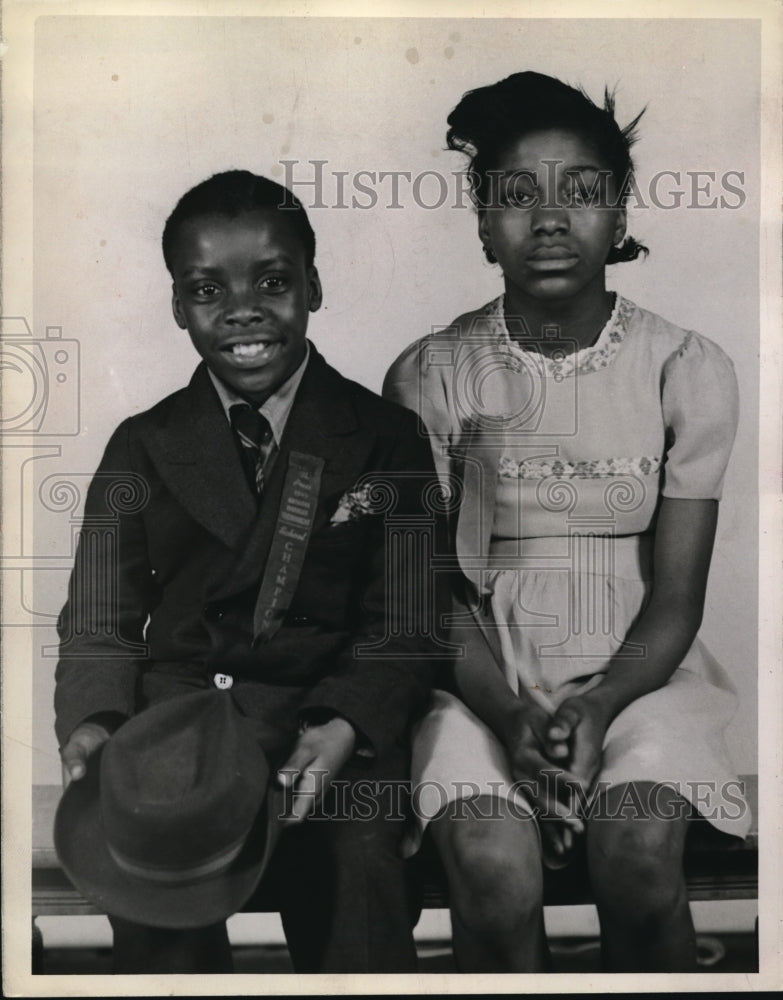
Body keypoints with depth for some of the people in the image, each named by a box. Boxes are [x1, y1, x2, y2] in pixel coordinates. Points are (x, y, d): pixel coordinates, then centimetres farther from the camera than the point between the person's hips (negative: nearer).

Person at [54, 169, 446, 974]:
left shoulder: (386, 439, 5)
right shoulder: (143, 447, 12)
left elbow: (402, 625, 0)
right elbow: (101, 620, 9)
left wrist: (343, 727, -17)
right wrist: (92, 722, -10)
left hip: (331, 716, -1)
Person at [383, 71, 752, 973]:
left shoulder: (688, 370, -3)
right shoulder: (430, 376, -4)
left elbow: (674, 600, -3)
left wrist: (599, 706, -20)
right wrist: (509, 715, -19)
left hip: (636, 668, 1)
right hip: (482, 673, 0)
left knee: (639, 854, -27)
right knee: (495, 871, -26)